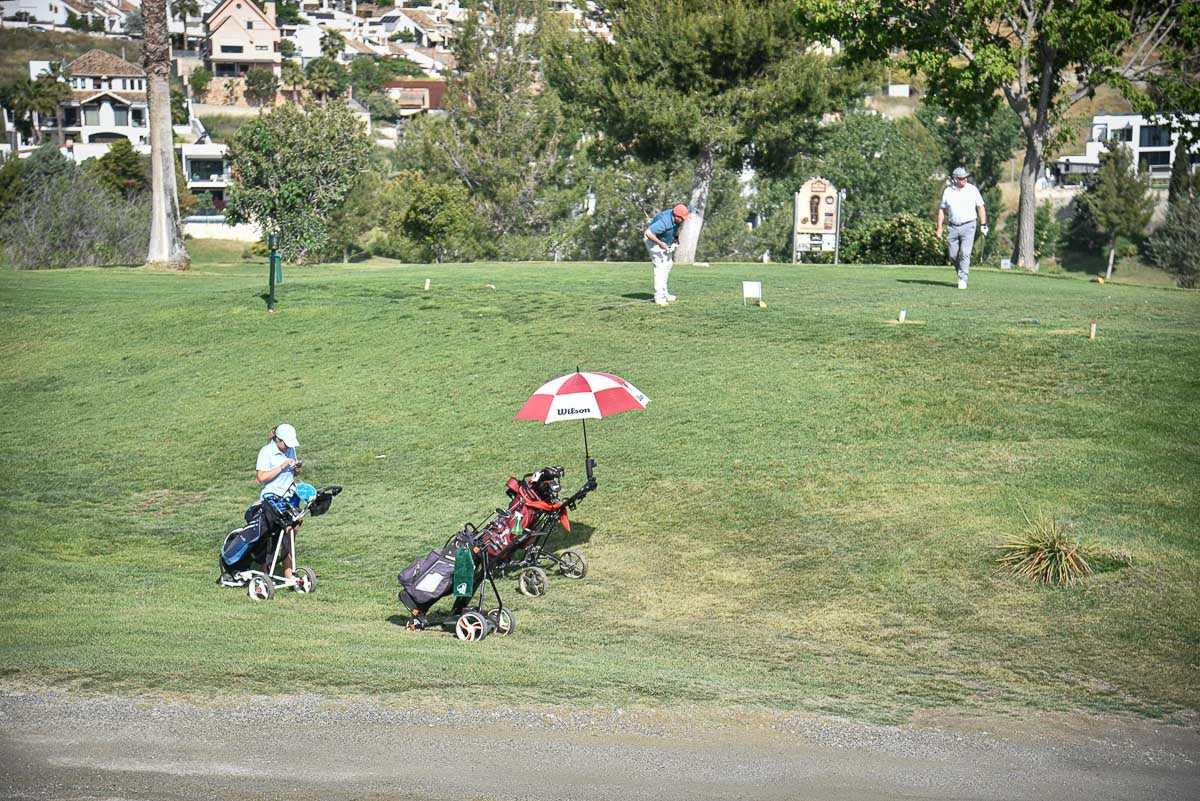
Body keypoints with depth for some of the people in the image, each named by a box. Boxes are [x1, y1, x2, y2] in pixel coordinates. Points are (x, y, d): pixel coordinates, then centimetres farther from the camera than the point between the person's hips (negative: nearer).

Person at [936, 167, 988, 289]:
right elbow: (942, 210, 9)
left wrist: (983, 225, -3)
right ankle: (962, 273, 29)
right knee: (953, 256, 5)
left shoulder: (972, 189, -2)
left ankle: (963, 280, -10)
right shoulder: (948, 191, 2)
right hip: (953, 227, 3)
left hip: (968, 226, -3)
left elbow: (980, 207, 2)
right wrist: (939, 228, 4)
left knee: (965, 253, -14)